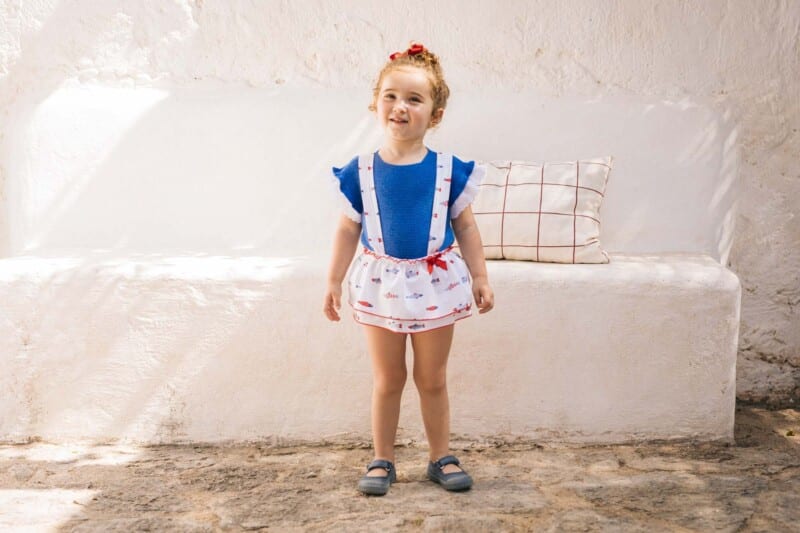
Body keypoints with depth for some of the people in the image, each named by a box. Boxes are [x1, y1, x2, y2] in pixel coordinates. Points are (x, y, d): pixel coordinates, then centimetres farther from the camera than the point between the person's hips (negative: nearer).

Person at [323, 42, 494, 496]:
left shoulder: (449, 170, -6)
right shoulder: (360, 171, -5)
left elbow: (465, 226, 1)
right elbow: (348, 229, 2)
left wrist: (480, 277, 0)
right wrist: (334, 281, 2)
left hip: (435, 283, 0)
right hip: (381, 283, 0)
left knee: (433, 378, 12)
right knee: (388, 379, 11)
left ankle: (442, 457, 26)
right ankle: (382, 460, 24)